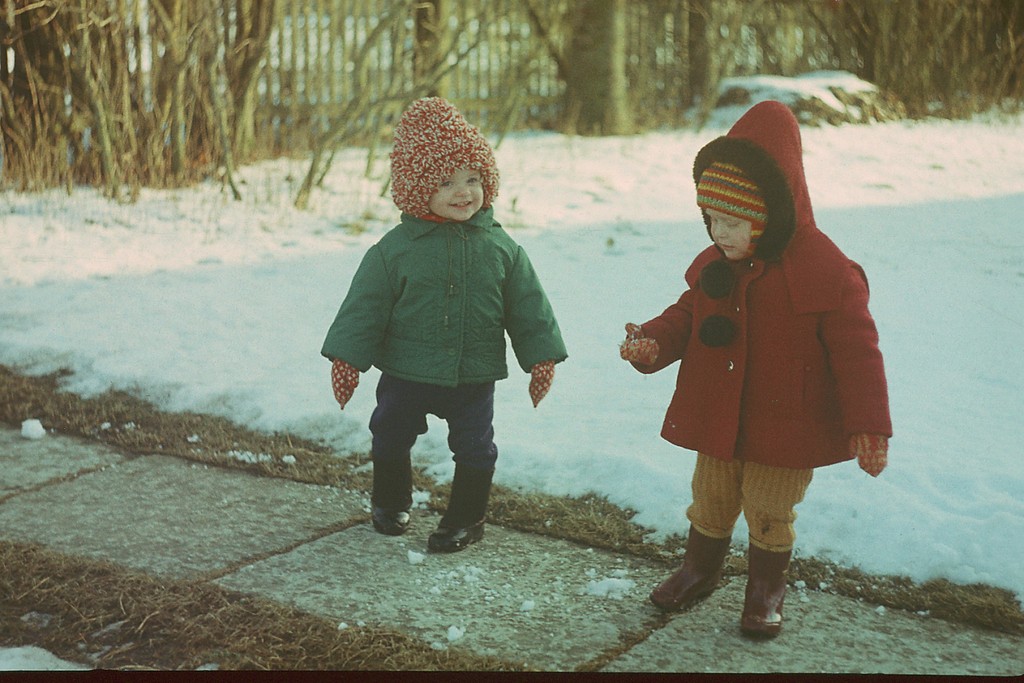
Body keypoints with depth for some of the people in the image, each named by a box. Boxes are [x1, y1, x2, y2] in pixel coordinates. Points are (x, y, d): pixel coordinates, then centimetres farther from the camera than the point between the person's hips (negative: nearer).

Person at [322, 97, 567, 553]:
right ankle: (391, 501, 42)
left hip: (474, 378, 0)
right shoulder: (395, 249, -10)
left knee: (474, 448, 9)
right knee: (390, 439, 17)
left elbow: (528, 306, 0)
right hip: (406, 374, 0)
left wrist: (541, 357, -2)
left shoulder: (500, 248, -6)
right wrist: (347, 358, -10)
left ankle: (465, 518, 30)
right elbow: (365, 307, -7)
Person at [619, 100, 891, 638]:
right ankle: (699, 571, 43)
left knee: (769, 514, 10)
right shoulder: (712, 266, -2)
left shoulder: (828, 272, -19)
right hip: (717, 422, 5)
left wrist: (868, 426, -18)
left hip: (784, 430, -5)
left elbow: (856, 352, -15)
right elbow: (686, 318, 11)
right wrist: (653, 341, -11)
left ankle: (766, 591, 33)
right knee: (710, 503, 19)